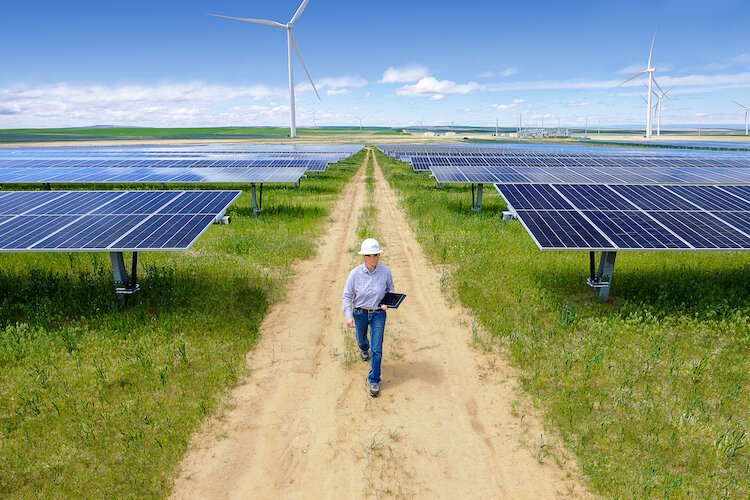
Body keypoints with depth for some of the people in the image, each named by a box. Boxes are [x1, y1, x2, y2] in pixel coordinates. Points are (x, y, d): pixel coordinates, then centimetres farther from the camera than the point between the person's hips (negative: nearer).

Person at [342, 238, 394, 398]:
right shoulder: (355, 273, -18)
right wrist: (348, 316, -18)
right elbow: (347, 295, -9)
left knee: (377, 349, -3)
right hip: (360, 313, 1)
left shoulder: (385, 271, -15)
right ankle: (364, 349, 65)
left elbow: (390, 288, 5)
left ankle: (374, 381, 14)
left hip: (378, 314, -1)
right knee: (361, 339, 27)